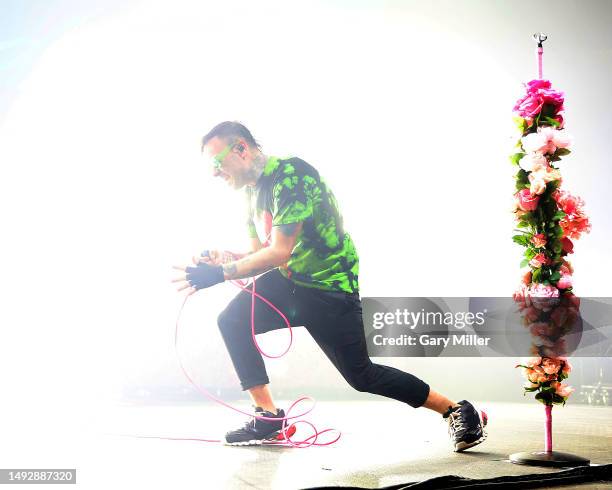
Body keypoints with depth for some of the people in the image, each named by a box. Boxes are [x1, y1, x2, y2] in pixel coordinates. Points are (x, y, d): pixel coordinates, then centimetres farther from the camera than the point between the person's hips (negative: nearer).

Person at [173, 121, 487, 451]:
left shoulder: (291, 174, -22)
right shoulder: (252, 191, 7)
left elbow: (279, 252, -28)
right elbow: (258, 254, 11)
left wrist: (221, 273, -29)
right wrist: (220, 259, -8)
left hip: (329, 288, -8)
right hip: (290, 281, 8)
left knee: (361, 375, -2)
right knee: (233, 320, -11)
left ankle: (457, 410, 13)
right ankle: (267, 417, -3)